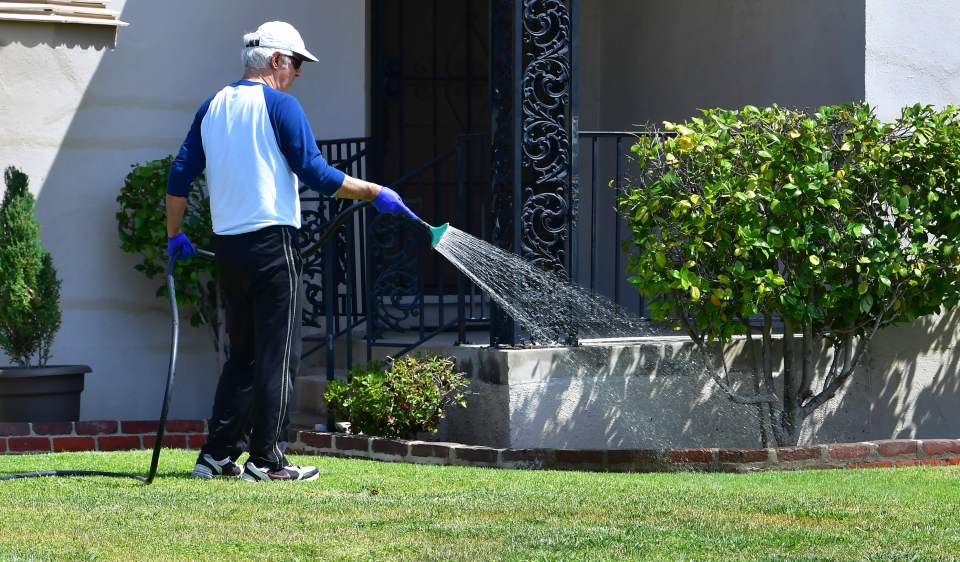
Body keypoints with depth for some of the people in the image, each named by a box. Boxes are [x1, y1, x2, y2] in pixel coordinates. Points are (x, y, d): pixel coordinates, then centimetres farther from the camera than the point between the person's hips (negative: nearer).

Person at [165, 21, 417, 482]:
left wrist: (174, 236, 22)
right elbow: (316, 175, -12)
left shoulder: (212, 108, 12)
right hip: (272, 243, -7)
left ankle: (217, 454, 11)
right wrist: (374, 193, -4)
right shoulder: (279, 105, -8)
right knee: (278, 356, -2)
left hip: (227, 246, 7)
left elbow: (180, 175, 13)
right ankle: (266, 460, -3)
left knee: (243, 354, 15)